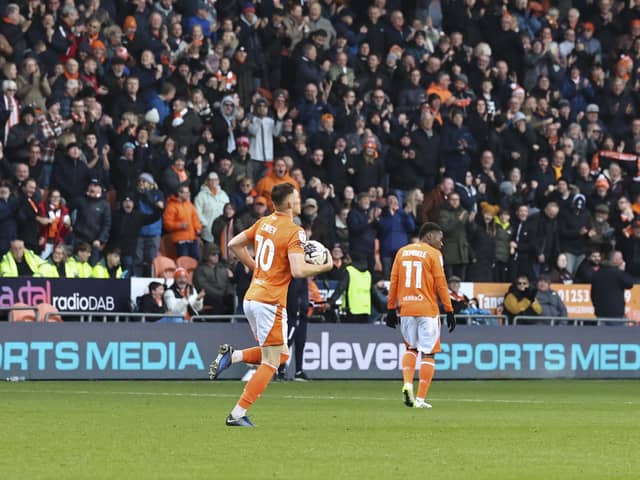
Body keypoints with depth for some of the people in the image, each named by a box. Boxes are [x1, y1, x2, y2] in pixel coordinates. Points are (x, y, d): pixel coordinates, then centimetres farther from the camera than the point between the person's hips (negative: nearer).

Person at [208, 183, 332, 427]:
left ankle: (231, 355, 4)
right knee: (270, 363, -1)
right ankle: (238, 414, -4)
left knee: (281, 354, 21)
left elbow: (234, 244, 18)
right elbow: (298, 270, -23)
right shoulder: (294, 232, -14)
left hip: (251, 297, 8)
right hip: (271, 303, -8)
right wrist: (324, 267, -7)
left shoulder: (263, 223, 10)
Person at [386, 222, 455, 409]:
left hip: (406, 308, 5)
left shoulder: (402, 252, 11)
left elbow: (393, 282, 9)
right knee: (428, 353, 1)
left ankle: (407, 384, -2)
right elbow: (440, 284, -7)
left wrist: (391, 309, 13)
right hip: (427, 309, -4)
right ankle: (420, 399, -4)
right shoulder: (433, 254, -3)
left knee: (411, 348, 21)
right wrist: (449, 311, -4)